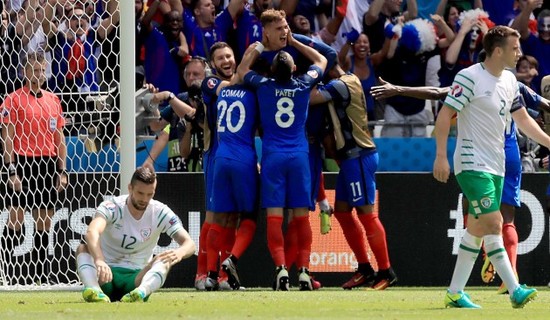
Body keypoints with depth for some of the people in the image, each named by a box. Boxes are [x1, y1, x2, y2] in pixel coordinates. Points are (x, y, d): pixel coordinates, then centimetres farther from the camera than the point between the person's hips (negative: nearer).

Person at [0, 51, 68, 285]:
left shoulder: (53, 100, 13)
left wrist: (62, 171, 11)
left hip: (48, 166, 5)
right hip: (24, 164, -5)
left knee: (44, 224, 8)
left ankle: (42, 276, 12)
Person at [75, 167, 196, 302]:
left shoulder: (161, 212, -3)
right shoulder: (112, 207, -10)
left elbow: (189, 244, -11)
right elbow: (92, 232, -31)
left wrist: (179, 253, -38)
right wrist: (99, 261, -52)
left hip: (137, 277, 1)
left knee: (166, 259, -27)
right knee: (82, 248, -28)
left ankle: (141, 291, -57)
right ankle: (93, 289, -59)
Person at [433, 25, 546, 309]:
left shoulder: (509, 81, 12)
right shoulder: (470, 77, -12)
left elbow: (523, 119, 22)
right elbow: (445, 115, -13)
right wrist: (441, 156, -20)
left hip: (495, 167, 8)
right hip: (473, 165, -8)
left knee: (477, 229, 8)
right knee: (493, 224, -15)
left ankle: (455, 293, 14)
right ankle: (515, 291, -19)